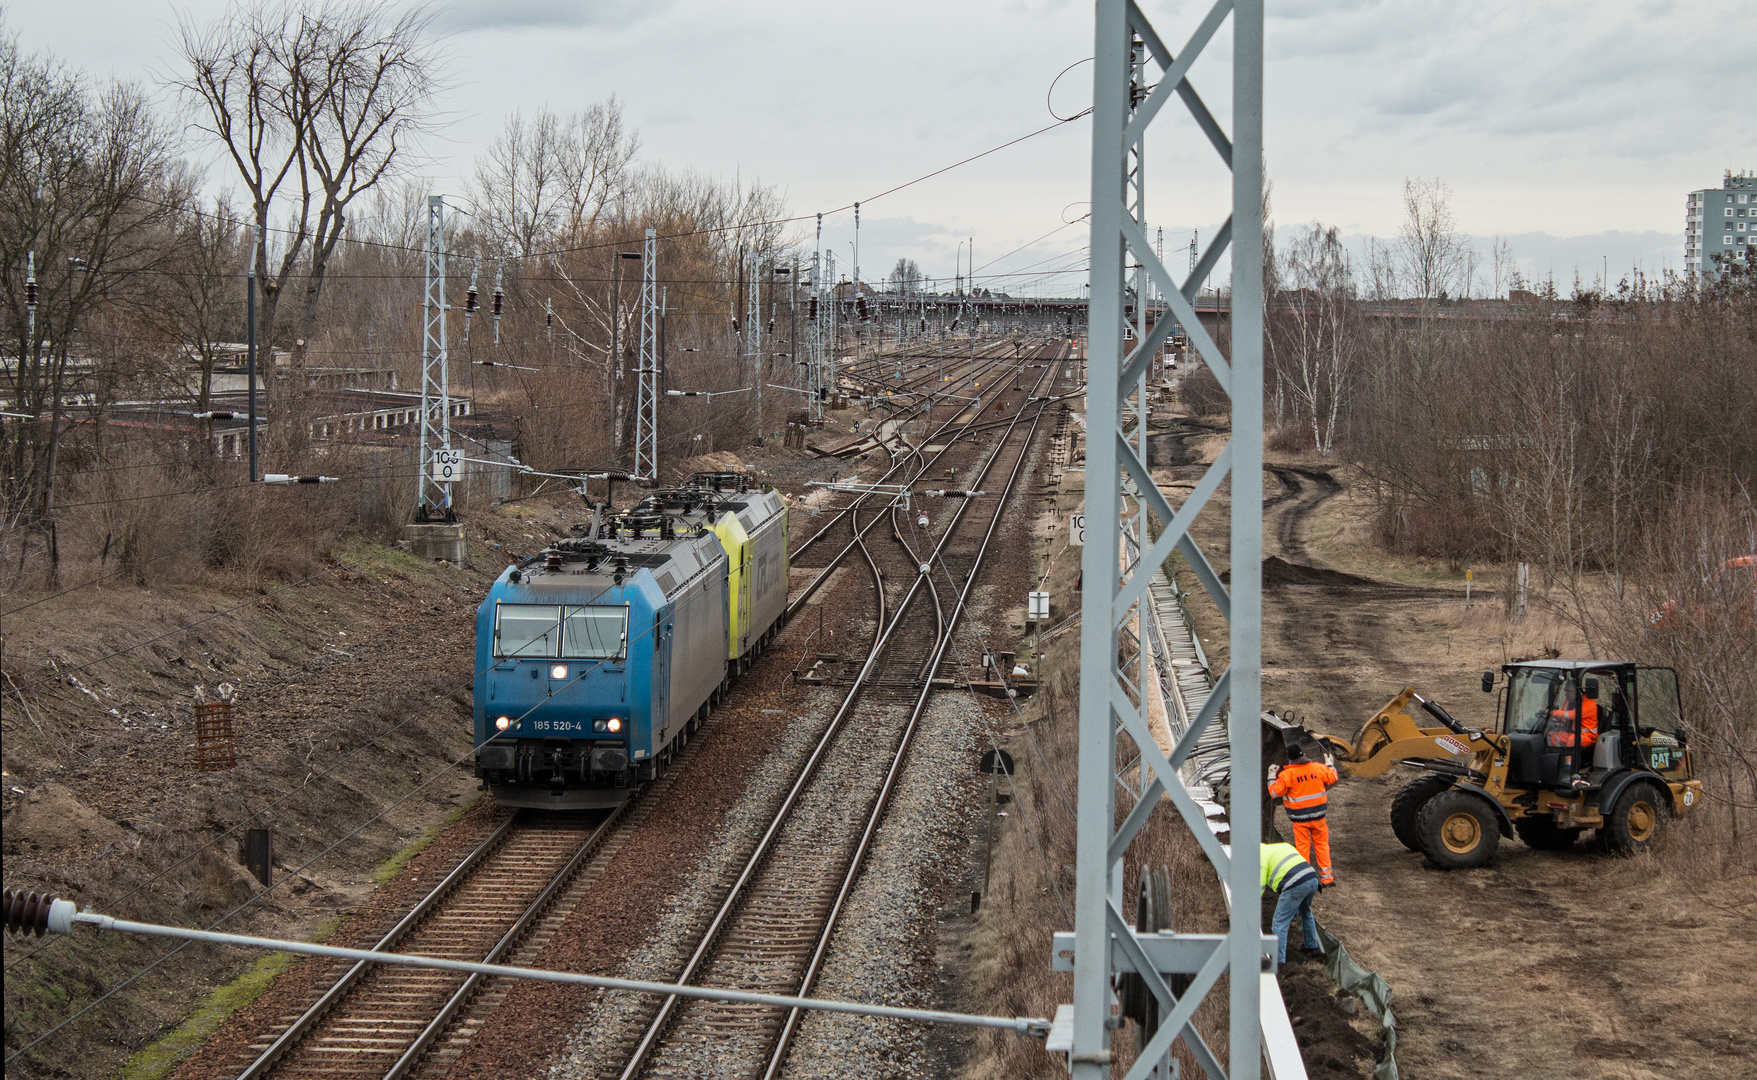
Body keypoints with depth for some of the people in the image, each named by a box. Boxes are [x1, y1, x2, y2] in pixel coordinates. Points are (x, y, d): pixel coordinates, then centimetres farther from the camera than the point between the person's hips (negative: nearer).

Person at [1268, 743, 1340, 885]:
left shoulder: (1287, 775, -15)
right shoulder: (1318, 768, -5)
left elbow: (1275, 792, -11)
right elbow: (1332, 778, 11)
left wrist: (1271, 778, 5)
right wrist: (1329, 765, 30)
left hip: (1299, 818, -3)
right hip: (1318, 815, 3)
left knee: (1302, 846, 7)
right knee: (1321, 844, 15)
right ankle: (1326, 876, 17)